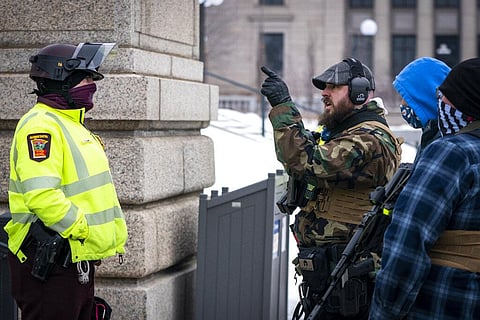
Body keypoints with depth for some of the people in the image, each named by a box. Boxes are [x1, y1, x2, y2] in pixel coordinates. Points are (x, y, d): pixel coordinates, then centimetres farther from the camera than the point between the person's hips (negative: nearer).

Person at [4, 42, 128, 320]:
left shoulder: (72, 125, 19)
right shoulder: (41, 125, -15)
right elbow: (41, 196, -26)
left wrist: (112, 234, 14)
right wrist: (86, 231, -20)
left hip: (78, 261, 10)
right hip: (49, 264, -10)